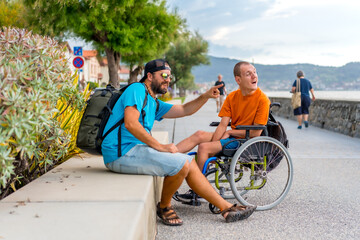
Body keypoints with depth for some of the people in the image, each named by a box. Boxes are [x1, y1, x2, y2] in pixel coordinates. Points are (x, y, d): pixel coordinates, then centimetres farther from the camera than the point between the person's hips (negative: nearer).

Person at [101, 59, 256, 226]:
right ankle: (164, 207, 2)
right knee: (181, 164, -21)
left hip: (135, 149, 10)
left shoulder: (153, 103, 23)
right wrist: (160, 146, -21)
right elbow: (130, 124, -21)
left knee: (190, 163, 5)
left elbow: (184, 110, 25)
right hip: (122, 153, -10)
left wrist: (205, 96, 8)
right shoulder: (137, 89, -7)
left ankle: (227, 208, 7)